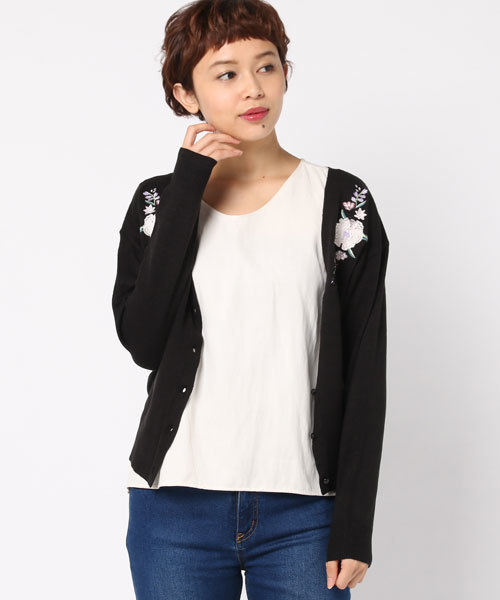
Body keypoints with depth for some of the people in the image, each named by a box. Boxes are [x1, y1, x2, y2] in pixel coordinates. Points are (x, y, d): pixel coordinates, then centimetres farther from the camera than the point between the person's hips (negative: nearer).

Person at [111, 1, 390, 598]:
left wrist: (354, 525, -5)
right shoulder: (159, 201, 6)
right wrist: (187, 189, -9)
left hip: (303, 512, -1)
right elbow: (143, 343, -9)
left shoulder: (341, 201, 2)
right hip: (176, 504, 1)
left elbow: (365, 373, 0)